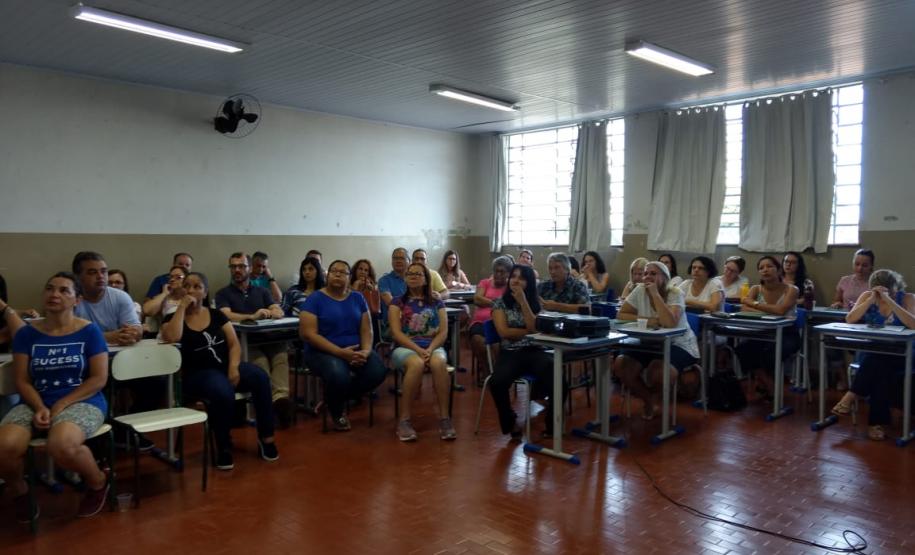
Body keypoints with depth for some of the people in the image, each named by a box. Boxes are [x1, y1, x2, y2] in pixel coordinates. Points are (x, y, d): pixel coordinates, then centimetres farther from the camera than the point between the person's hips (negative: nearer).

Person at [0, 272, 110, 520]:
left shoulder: (89, 331, -1)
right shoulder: (26, 334, 7)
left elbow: (99, 379, -4)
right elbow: (22, 381, 5)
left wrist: (60, 406, -12)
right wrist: (40, 408, -14)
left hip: (82, 401, -3)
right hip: (36, 403, 3)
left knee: (61, 446, -36)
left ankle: (98, 482, -1)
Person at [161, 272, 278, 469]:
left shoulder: (217, 315, 13)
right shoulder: (172, 317, 6)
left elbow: (234, 344, 6)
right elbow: (172, 338, -18)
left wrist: (233, 367, -12)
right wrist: (182, 306, -10)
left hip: (226, 367, 3)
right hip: (198, 374, -3)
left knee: (260, 377, -28)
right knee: (223, 393, -37)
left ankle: (266, 438, -17)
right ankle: (224, 448, -14)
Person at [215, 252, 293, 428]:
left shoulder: (262, 291, 23)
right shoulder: (223, 293, 12)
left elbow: (279, 312, 8)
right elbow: (226, 315, -8)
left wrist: (267, 313, -16)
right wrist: (252, 316, -23)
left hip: (267, 338, 3)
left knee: (281, 354, -33)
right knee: (260, 361, -35)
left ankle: (281, 397, -48)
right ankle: (275, 401, -44)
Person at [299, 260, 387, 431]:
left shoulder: (357, 298, 9)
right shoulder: (315, 299, -4)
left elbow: (366, 330, 7)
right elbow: (308, 334, -13)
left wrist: (366, 351, -15)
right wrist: (341, 352, -20)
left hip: (355, 350, 5)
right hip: (323, 351, -4)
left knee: (378, 371, -23)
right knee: (339, 375, -36)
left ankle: (334, 399, 2)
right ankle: (336, 411, 1)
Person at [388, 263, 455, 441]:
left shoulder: (437, 304, 15)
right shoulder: (398, 303, 11)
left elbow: (443, 332, 5)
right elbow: (396, 333, -2)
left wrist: (430, 349, -15)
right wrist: (418, 349, -16)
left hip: (433, 347, 1)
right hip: (405, 347, -1)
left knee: (438, 363, -35)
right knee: (416, 364, -37)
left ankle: (444, 417, -30)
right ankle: (405, 420, -31)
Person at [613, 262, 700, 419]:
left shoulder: (675, 294, -16)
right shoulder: (640, 290, -4)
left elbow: (670, 323, -33)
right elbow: (621, 315, -4)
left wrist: (655, 294, -30)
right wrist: (646, 320, -19)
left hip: (677, 345, -5)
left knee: (659, 372, -34)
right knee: (620, 365, -19)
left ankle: (652, 395, 6)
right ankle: (649, 400, 7)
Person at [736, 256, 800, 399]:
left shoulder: (791, 290, -9)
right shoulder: (756, 289, 2)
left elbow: (780, 310, -27)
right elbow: (745, 309, -15)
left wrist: (754, 303, -21)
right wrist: (768, 312, -30)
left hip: (787, 335, -4)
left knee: (769, 351, -35)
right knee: (742, 348, -26)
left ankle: (766, 384, -2)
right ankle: (770, 386, -4)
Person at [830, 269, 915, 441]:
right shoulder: (867, 296, 4)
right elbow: (849, 320, -9)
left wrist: (889, 301, -26)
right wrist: (871, 300, -19)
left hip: (898, 355, -1)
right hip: (870, 353, 2)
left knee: (878, 364, -34)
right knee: (877, 365, -32)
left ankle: (850, 397, -23)